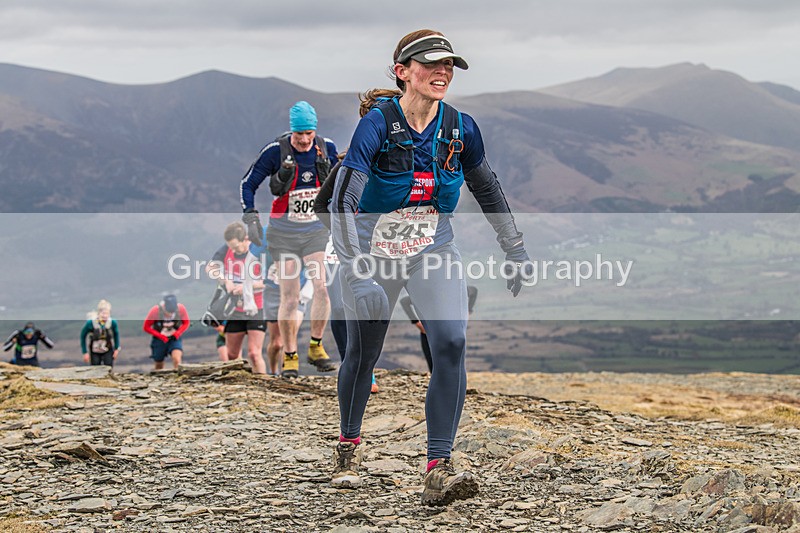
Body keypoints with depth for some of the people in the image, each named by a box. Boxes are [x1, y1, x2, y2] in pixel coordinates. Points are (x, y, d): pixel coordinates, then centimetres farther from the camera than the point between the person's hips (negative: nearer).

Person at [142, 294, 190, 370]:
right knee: (159, 366, 10)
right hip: (159, 340, 0)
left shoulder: (181, 309, -17)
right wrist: (160, 336, -20)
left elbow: (186, 323, 0)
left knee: (177, 359, -27)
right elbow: (146, 327, -11)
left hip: (175, 339, 0)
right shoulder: (155, 311, -21)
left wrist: (177, 333, -17)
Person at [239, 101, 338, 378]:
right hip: (284, 232, -2)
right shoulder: (276, 151, -11)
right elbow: (247, 184, -3)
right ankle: (290, 357, 12)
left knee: (322, 286, -15)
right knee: (290, 298, -2)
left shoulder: (327, 148, -2)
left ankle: (316, 347, 3)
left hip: (317, 230, 2)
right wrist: (251, 219, -10)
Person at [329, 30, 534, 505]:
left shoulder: (460, 128, -8)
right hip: (374, 251, -2)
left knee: (451, 343, -19)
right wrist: (358, 276, -36)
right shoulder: (378, 124, -20)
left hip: (434, 252, 2)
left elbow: (488, 190, 10)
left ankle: (439, 471, -21)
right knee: (363, 353, 10)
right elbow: (342, 202, -26)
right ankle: (349, 446, 39)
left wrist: (516, 250, 13)